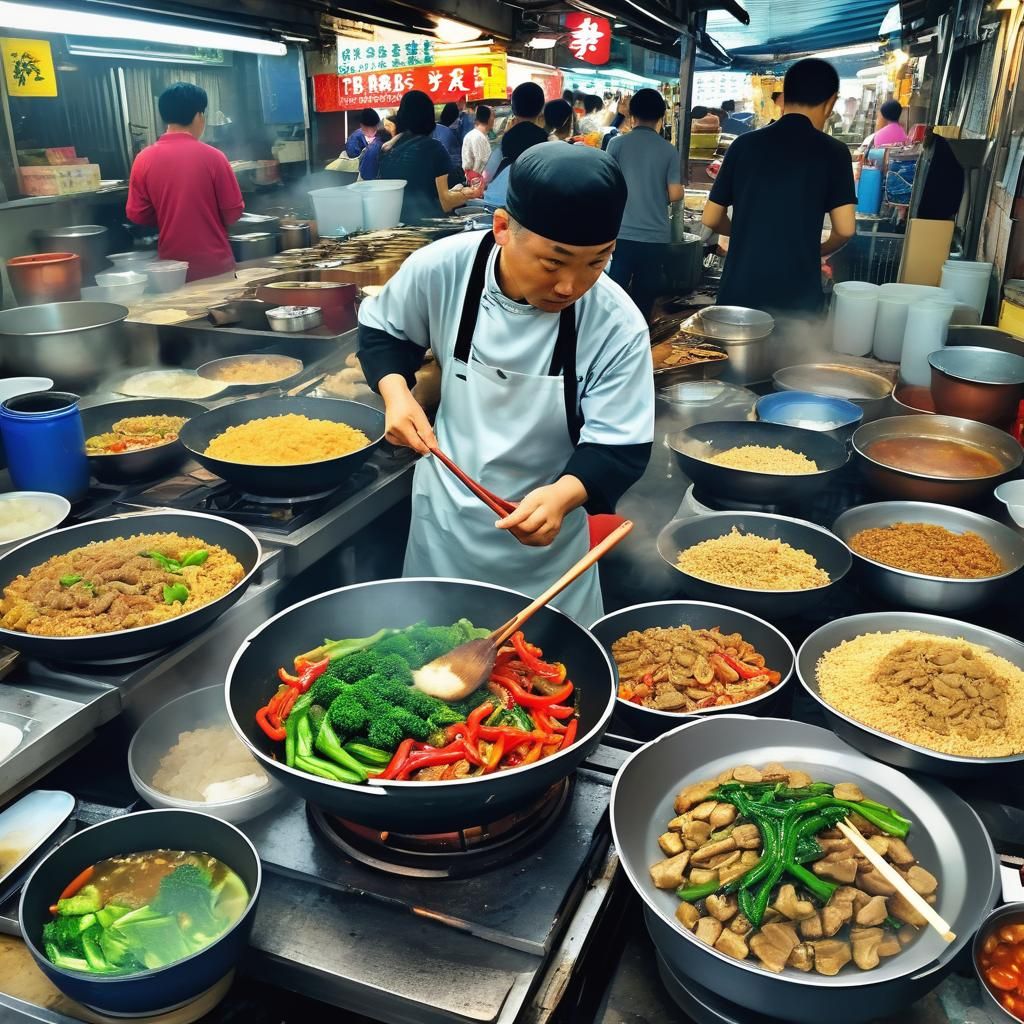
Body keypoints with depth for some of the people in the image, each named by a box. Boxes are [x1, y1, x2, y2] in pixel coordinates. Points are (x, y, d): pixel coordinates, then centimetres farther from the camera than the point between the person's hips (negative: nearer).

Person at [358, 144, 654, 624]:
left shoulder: (617, 326, -23)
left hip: (545, 535, -1)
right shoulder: (441, 268, -19)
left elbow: (619, 448, -20)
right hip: (444, 513, 2)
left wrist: (564, 494, -40)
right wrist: (395, 392, -17)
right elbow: (383, 329, 2)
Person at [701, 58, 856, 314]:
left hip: (739, 289, 2)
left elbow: (711, 219, 7)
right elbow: (845, 228, -7)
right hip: (797, 294, -2)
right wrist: (820, 250, 14)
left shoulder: (744, 144, 4)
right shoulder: (832, 152, -2)